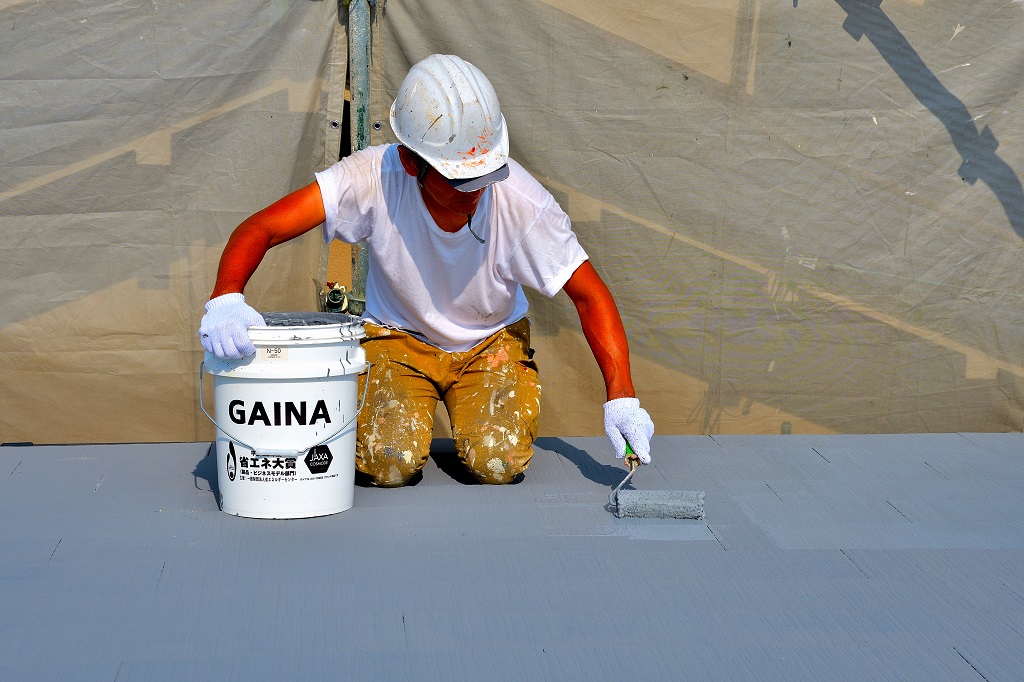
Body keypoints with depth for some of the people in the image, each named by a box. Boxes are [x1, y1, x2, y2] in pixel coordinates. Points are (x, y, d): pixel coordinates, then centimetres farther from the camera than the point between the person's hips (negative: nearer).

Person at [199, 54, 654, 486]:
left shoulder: (522, 201, -27)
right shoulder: (374, 178, -29)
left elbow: (590, 295, -18)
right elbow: (260, 229, -30)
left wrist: (620, 396, -27)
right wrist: (225, 298, -51)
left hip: (491, 341, 1)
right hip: (398, 337, 0)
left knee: (498, 464, -21)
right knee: (390, 463, -23)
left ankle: (473, 432, 15)